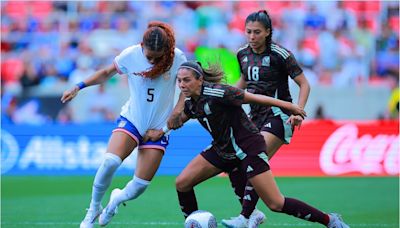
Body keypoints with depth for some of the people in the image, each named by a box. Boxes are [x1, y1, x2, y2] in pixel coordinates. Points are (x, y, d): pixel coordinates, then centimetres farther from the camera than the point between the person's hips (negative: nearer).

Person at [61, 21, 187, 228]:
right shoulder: (130, 55, -10)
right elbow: (106, 73, 7)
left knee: (139, 187, -7)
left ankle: (117, 199, 31)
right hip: (131, 119, 0)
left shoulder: (177, 58, -13)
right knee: (110, 161, -28)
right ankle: (93, 210, -6)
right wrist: (79, 87, 0)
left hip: (158, 128, 0)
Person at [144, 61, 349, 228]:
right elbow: (180, 118, 22)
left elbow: (254, 98, -15)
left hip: (248, 149, -8)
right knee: (182, 183, -3)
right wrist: (160, 131, 3)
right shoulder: (190, 101, -1)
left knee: (276, 204, -11)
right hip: (222, 150, 8)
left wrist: (290, 106, -8)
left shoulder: (217, 93, -24)